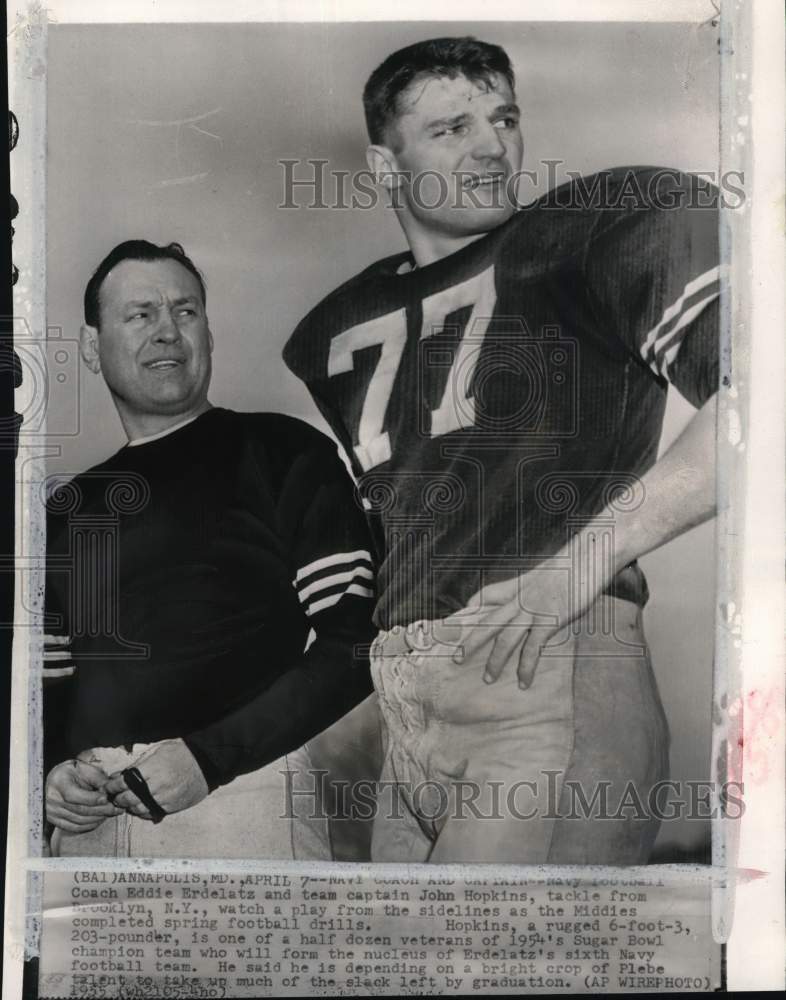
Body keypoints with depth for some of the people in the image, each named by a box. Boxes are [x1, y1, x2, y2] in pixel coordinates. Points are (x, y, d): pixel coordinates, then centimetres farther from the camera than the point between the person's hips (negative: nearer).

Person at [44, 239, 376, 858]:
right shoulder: (69, 509, 13)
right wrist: (50, 770, 1)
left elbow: (356, 642, -7)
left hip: (239, 796, -3)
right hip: (87, 816, 4)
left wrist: (210, 757, -14)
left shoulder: (283, 454, 0)